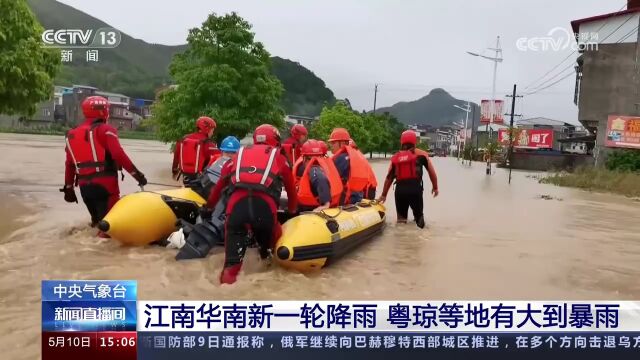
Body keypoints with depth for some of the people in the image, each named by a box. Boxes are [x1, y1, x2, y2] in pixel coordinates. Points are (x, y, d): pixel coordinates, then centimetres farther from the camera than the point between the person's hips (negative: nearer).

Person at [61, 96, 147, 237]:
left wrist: (69, 188, 22)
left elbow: (69, 165, 17)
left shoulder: (71, 134, 15)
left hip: (84, 186, 7)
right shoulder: (105, 130, -6)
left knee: (97, 218, 20)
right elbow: (119, 155, -17)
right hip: (105, 184, -7)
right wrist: (137, 174, -13)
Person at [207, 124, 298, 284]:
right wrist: (292, 211, 52)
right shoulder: (279, 157, 25)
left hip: (236, 204, 1)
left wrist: (209, 205, 53)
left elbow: (220, 184, 37)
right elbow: (291, 189, 34)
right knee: (267, 238, 25)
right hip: (265, 206, -1)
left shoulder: (240, 154, 29)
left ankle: (230, 268, -5)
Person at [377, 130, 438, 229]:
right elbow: (431, 172, 9)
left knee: (401, 217, 15)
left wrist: (383, 195, 24)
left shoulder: (395, 157, 16)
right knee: (419, 215, 11)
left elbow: (389, 177, 16)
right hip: (415, 188, -2)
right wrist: (435, 187, 24)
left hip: (400, 189, 3)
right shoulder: (421, 154, 10)